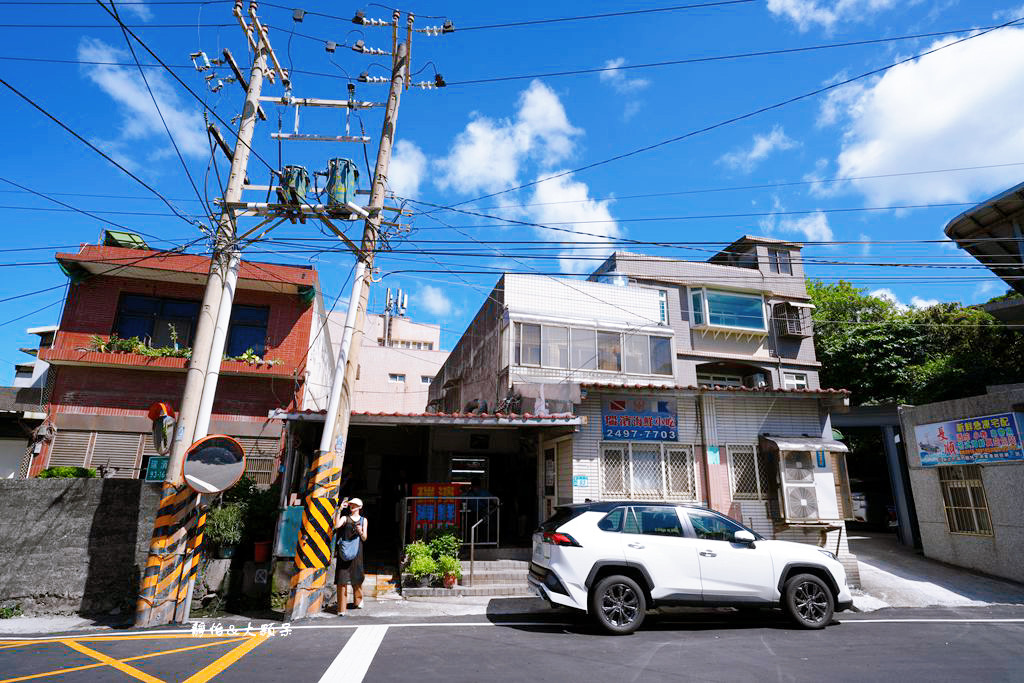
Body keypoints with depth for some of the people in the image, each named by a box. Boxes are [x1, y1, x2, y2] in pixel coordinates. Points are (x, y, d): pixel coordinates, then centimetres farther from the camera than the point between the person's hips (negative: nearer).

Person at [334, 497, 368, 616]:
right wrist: (339, 510, -14)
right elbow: (336, 526, -13)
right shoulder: (345, 518, 9)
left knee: (356, 577, 8)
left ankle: (358, 601, 32)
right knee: (342, 577, -7)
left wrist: (360, 532, -14)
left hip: (356, 550, 1)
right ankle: (341, 608, -3)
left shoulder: (363, 520, 11)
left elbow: (364, 538, 7)